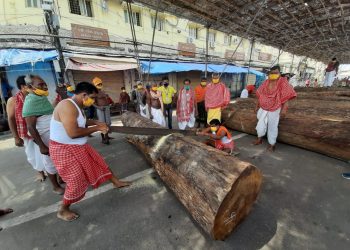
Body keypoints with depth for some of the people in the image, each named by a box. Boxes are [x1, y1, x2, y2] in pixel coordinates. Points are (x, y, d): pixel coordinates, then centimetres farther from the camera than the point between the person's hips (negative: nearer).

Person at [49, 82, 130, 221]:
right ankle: (63, 210, 29)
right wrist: (96, 128, -22)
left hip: (79, 146, 10)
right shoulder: (67, 106, -27)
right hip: (64, 150, -9)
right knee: (76, 181, 2)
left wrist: (97, 122, 7)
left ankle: (116, 182, 36)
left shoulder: (77, 106, 4)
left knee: (98, 163, 17)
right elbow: (73, 133, -34)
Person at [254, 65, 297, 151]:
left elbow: (286, 96, -11)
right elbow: (260, 95, 10)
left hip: (275, 109, -4)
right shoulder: (266, 82, 5)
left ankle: (272, 144, 18)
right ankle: (259, 139, 33)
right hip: (263, 108, 5)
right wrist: (257, 106, 11)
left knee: (272, 127, 4)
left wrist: (284, 109, -18)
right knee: (261, 124, 13)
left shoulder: (283, 82, -9)